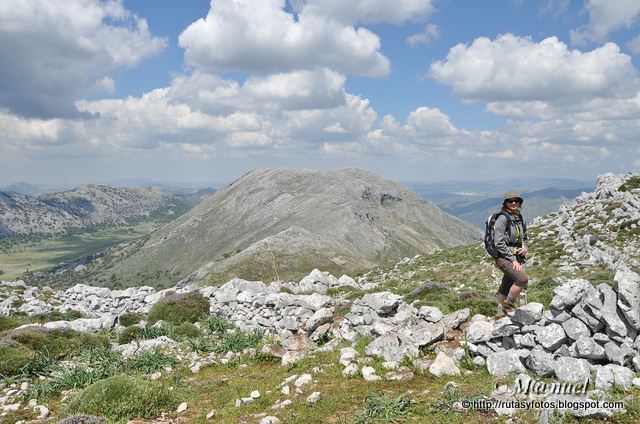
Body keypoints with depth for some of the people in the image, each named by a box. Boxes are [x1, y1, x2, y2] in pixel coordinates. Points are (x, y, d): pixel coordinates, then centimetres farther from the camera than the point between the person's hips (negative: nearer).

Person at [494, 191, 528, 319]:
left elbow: (524, 236, 26)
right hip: (504, 257, -8)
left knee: (506, 287, 11)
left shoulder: (519, 217, 11)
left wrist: (524, 247, 3)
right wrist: (513, 260, -16)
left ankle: (499, 313, 23)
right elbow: (499, 243, -18)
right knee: (522, 279, -22)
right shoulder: (502, 218, -14)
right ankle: (508, 305, -5)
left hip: (516, 257, 8)